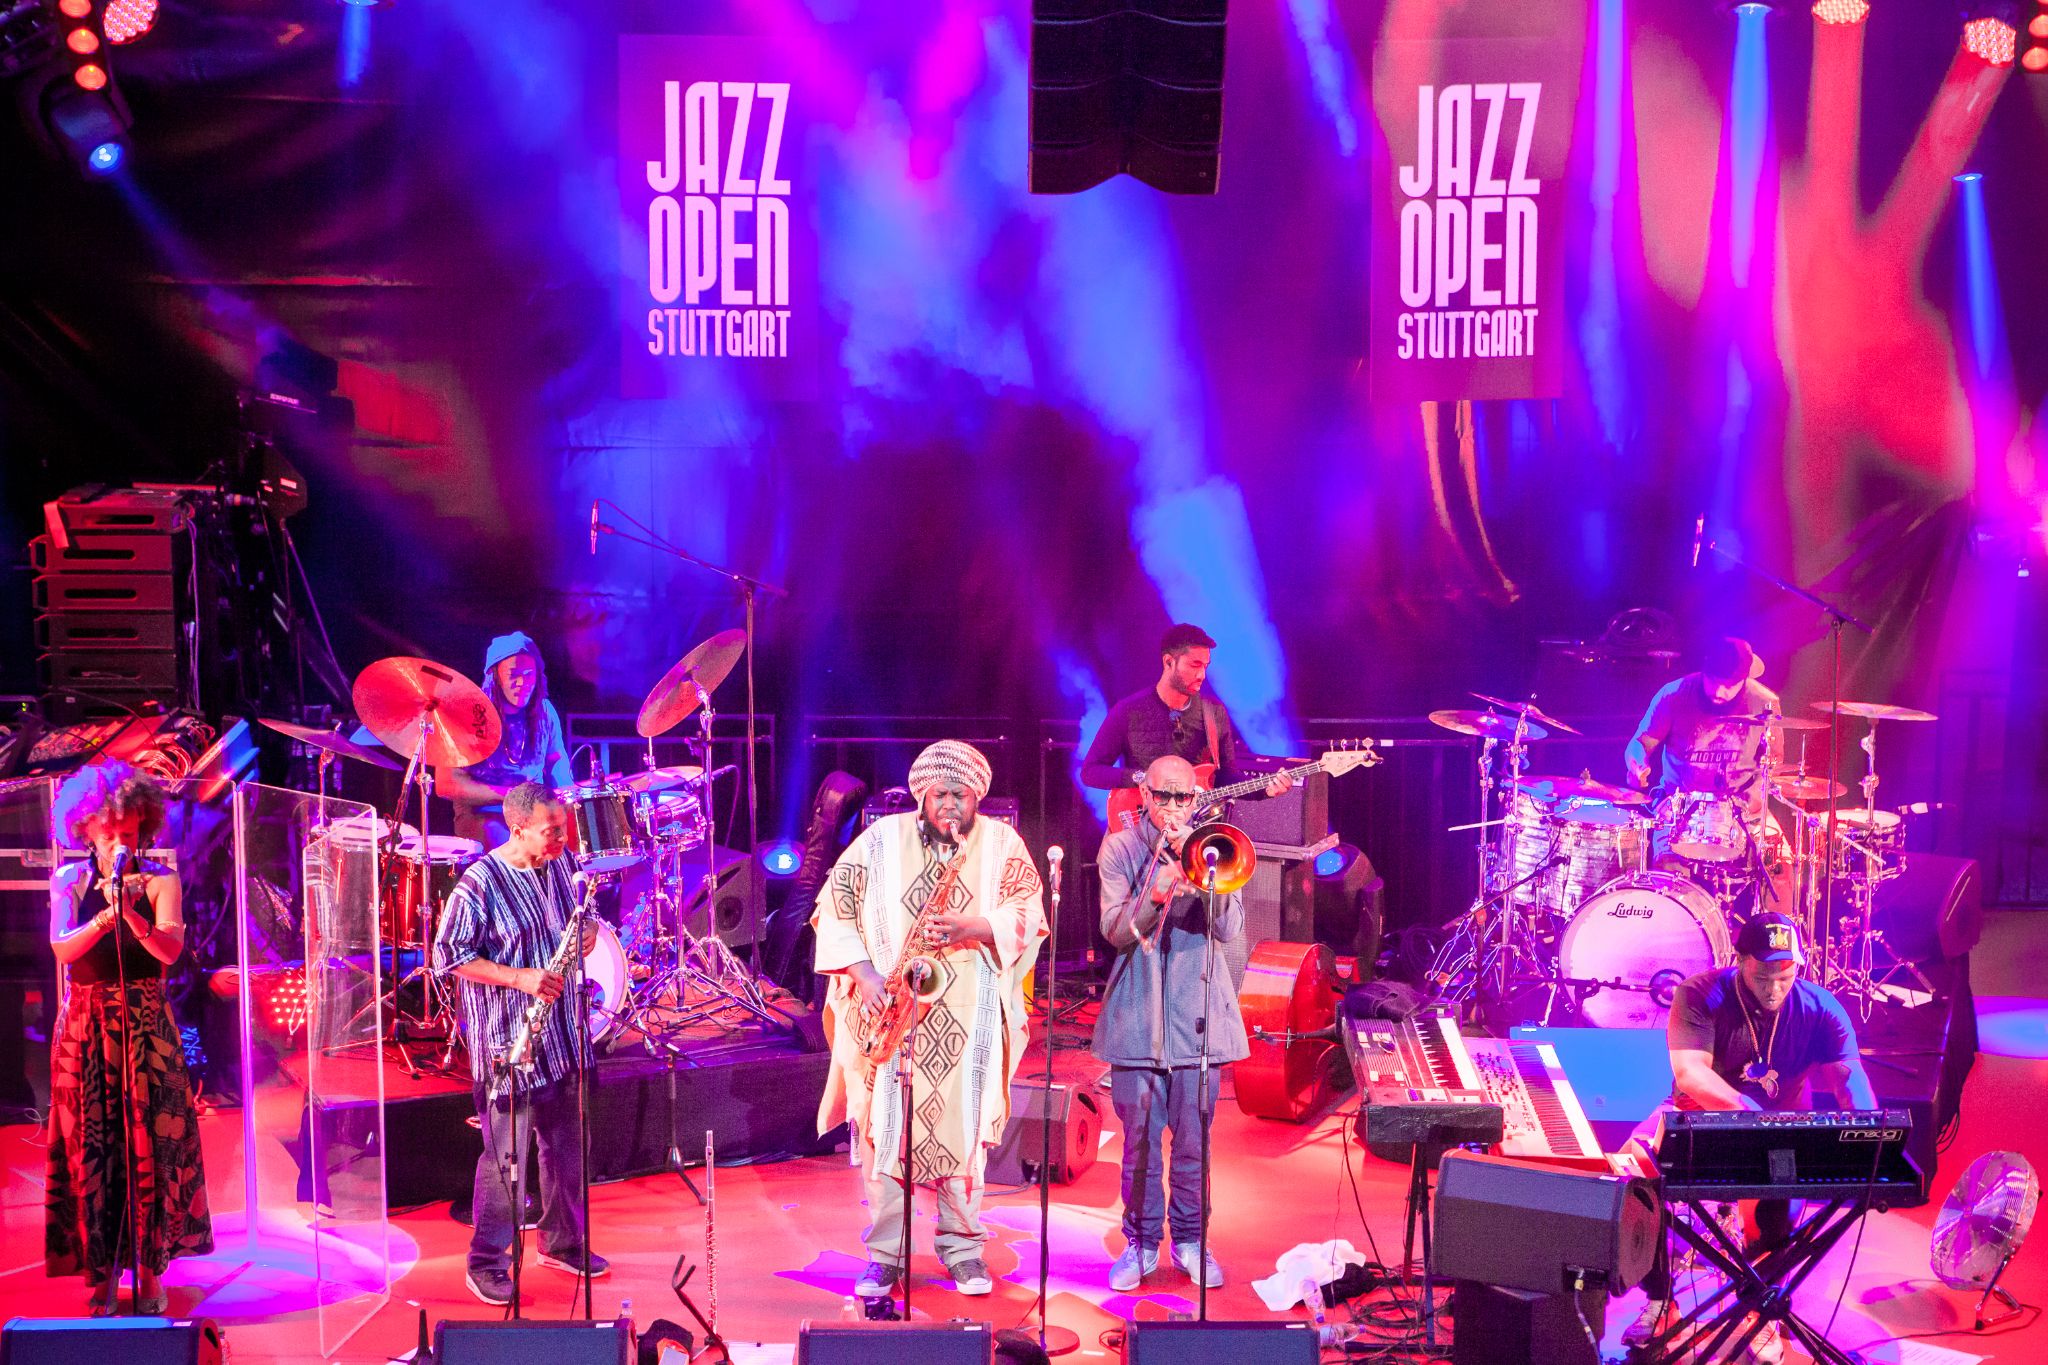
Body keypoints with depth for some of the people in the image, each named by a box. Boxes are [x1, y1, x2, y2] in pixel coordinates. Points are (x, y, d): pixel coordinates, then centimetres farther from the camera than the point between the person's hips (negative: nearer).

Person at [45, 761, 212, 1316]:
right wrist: (106, 916, -26)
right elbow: (62, 947, -10)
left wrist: (133, 915, -29)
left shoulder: (160, 880, 2)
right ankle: (101, 1273, 6)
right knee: (89, 1145, -1)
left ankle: (149, 1271, 5)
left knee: (151, 1141, -3)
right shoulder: (68, 881, 5)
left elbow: (170, 949, -12)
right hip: (85, 1025, 1)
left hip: (146, 1025, -1)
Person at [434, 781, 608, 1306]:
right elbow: (450, 956, -13)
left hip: (562, 1035, 7)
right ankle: (486, 1263, 12)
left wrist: (586, 933, -4)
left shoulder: (561, 864, 5)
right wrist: (519, 978, -21)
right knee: (506, 1158, -1)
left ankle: (563, 1242, 33)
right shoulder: (480, 883, -17)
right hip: (508, 1043, -7)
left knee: (567, 1145, 16)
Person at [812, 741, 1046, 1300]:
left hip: (968, 1014, 0)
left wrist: (975, 929, -17)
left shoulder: (1002, 844, 8)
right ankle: (885, 1254, 8)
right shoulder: (883, 839, 6)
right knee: (881, 1124, -1)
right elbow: (835, 907, 2)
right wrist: (862, 973, -10)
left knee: (963, 1125, 1)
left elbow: (1028, 917, 1)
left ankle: (963, 1248, 14)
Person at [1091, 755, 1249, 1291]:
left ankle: (1190, 1239, 19)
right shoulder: (1120, 849, 4)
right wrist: (1156, 894, -25)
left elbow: (1229, 929, -7)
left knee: (1194, 1141, 5)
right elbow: (1115, 930, -8)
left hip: (1198, 1015, 1)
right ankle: (1141, 1242, 16)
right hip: (1137, 1019, -1)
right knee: (1140, 1141, 4)